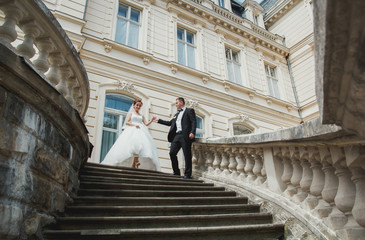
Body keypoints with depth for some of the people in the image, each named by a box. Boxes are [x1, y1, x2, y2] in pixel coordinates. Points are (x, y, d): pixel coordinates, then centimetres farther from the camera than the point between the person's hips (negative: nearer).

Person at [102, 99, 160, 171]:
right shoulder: (131, 113, 18)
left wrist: (151, 120, 0)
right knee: (134, 143, -28)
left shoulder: (141, 116, 28)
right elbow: (126, 122, 5)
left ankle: (134, 164, -30)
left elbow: (146, 124, 18)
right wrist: (134, 125, -10)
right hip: (132, 131, -3)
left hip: (141, 132, 3)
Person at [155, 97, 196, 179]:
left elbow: (193, 122, -6)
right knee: (172, 153, -1)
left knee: (187, 155, -4)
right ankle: (176, 172, 10)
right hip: (176, 136, 7)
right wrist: (159, 120, 30)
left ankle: (187, 174, 1)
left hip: (185, 136, -7)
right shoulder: (176, 114, 27)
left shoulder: (189, 111, 6)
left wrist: (192, 132, -20)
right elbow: (170, 123, 31)